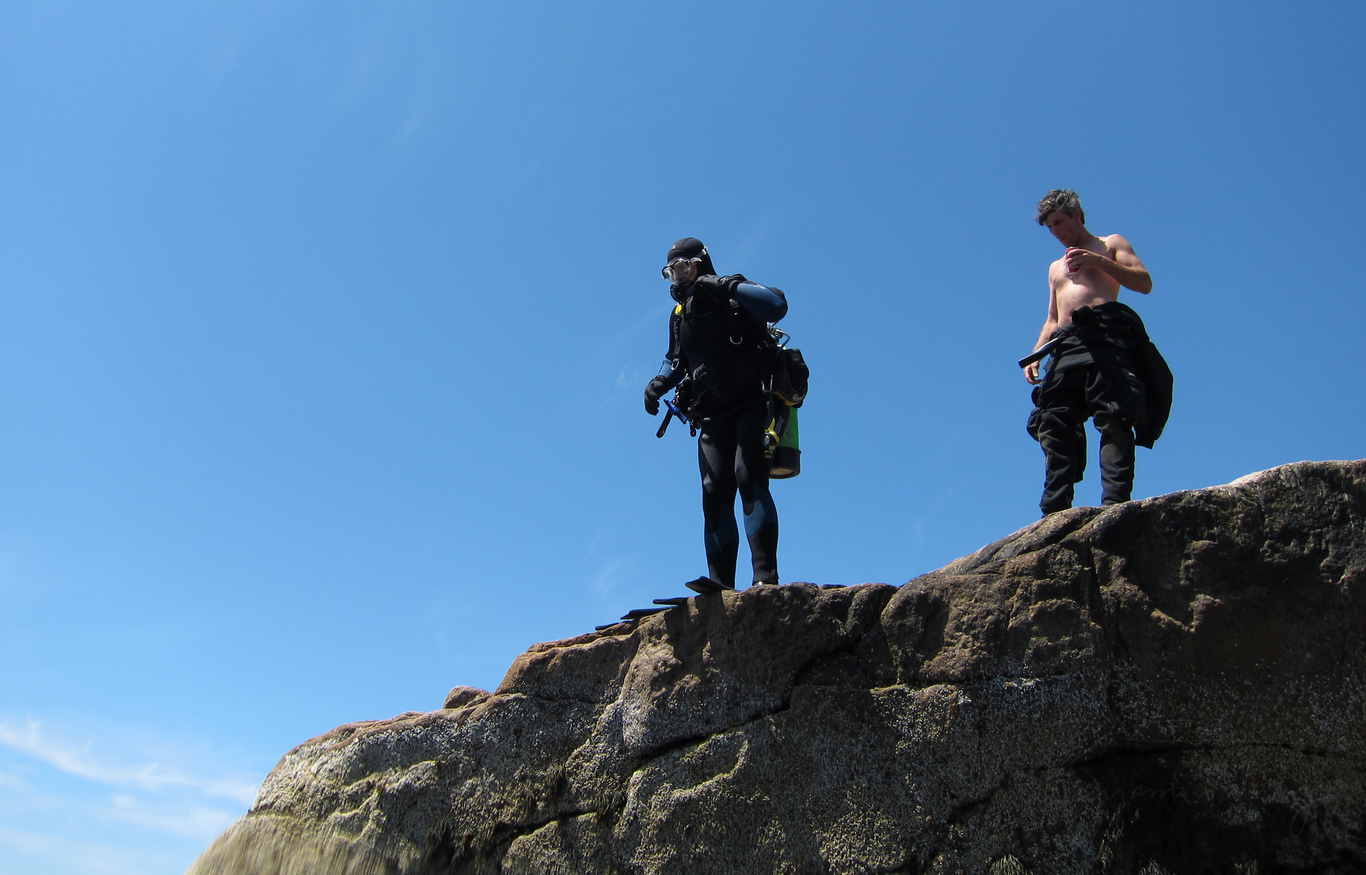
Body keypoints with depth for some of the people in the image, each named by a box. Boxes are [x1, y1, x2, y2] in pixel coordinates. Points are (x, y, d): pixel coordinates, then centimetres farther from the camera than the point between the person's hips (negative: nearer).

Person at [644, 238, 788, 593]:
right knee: (715, 491, -7)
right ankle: (721, 581, -12)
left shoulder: (734, 297, 2)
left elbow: (777, 305, -17)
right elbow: (675, 360, 34)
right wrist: (659, 383, 13)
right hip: (713, 417, 6)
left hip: (752, 405, -6)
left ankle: (765, 574, -26)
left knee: (749, 477, -22)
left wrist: (728, 287, -19)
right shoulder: (679, 316, 20)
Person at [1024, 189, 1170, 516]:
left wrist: (1098, 261, -6)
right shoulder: (1055, 267, 36)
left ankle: (1115, 500, -31)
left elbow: (1145, 282, 4)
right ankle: (1055, 511, -18)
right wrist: (1035, 355, 14)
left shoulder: (1110, 244, 19)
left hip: (1104, 334, -5)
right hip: (1065, 348, 5)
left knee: (1113, 420, -21)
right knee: (1053, 426, -10)